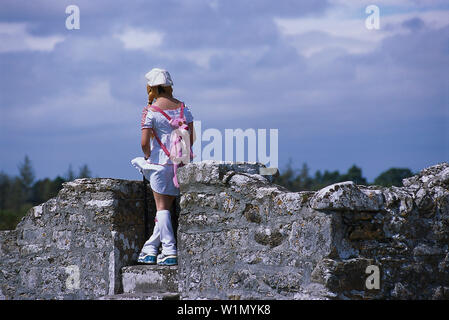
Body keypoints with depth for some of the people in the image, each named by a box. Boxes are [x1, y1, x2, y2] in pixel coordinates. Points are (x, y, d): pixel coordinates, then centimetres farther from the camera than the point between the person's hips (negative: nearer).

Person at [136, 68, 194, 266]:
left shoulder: (151, 111, -8)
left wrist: (148, 157, 6)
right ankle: (149, 250, 16)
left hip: (161, 162, -5)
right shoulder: (183, 107, 6)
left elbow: (144, 142, -13)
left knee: (162, 207, 2)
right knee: (167, 205, 11)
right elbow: (191, 138, 5)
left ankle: (169, 252, -3)